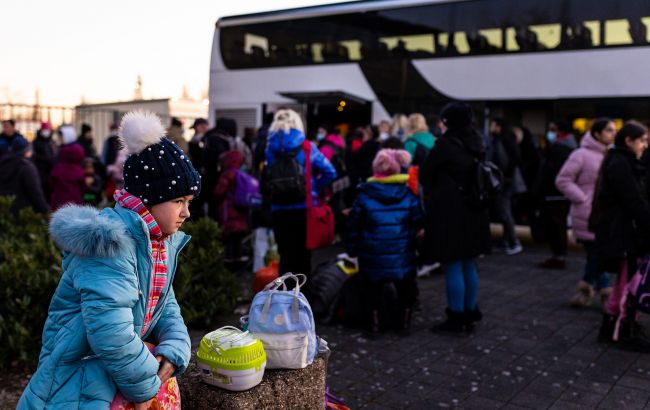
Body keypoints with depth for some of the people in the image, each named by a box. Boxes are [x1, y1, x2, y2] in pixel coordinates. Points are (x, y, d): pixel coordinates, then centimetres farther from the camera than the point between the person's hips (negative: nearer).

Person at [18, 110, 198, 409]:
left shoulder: (163, 243, 5)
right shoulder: (110, 242, -25)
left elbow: (166, 309, 6)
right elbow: (110, 334, -31)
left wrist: (172, 356, -12)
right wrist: (145, 386, -17)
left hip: (121, 368, 8)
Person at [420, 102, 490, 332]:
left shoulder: (446, 144, -14)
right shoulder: (477, 143, 8)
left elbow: (425, 175, -6)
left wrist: (431, 191, 12)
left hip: (449, 213, -8)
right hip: (474, 212, 8)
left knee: (453, 267, -1)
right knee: (469, 265, 16)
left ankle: (456, 319, 6)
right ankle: (470, 313, 26)